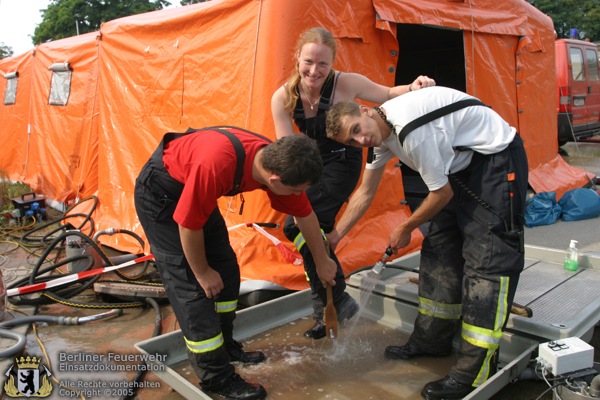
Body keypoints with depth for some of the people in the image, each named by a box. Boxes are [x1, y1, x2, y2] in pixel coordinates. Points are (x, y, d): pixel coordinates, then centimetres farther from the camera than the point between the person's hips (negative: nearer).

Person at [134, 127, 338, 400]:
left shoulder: (276, 161, -17)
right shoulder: (216, 164, -41)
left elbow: (304, 214, -1)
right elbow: (188, 224, -28)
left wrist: (322, 262, 12)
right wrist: (202, 272, -12)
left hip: (195, 189, 8)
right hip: (159, 193, -7)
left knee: (226, 270, 9)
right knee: (190, 284, -10)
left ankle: (225, 346, 28)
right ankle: (216, 377, 1)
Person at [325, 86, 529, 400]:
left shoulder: (411, 128, -30)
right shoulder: (383, 134, 0)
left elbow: (442, 194, -20)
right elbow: (364, 194, 10)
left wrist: (405, 228, -4)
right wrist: (333, 237, 10)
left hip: (497, 159, -9)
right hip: (463, 164, 10)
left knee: (487, 259, -13)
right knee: (439, 247, 9)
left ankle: (473, 373, -9)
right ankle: (431, 340, 22)